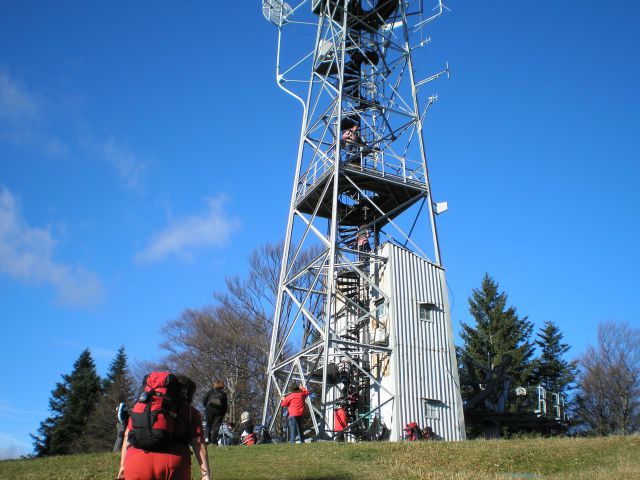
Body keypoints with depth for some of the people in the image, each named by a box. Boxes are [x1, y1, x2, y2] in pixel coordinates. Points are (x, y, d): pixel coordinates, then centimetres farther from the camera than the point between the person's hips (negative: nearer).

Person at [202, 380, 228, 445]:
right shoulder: (224, 394, 10)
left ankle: (207, 437, -9)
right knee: (216, 426, 1)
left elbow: (204, 401, 6)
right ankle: (213, 442, -6)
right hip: (219, 411, 0)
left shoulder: (211, 391, 9)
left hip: (209, 410, 0)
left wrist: (207, 407, 22)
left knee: (208, 425, 12)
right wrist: (223, 414, 12)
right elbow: (225, 405, 6)